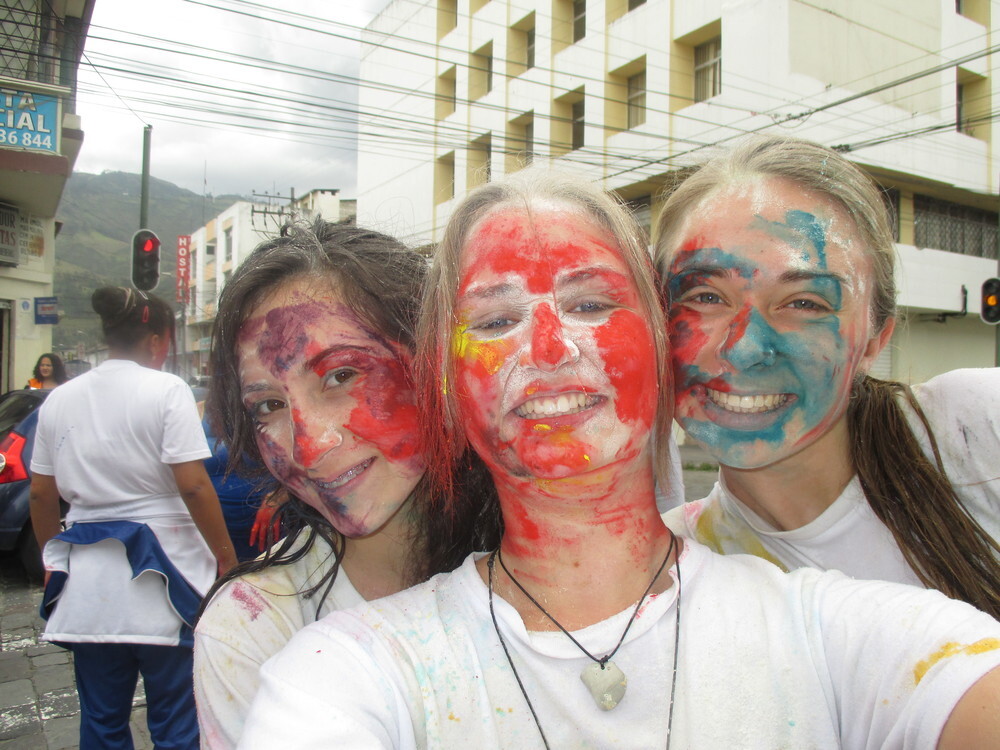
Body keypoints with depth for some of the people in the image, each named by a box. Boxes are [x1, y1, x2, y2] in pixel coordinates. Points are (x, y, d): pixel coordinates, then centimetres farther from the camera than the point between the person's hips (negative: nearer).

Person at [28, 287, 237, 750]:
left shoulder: (59, 399, 7)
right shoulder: (166, 390, -9)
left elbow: (40, 494, 12)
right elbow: (193, 486, -16)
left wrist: (53, 558, 24)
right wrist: (226, 556, -7)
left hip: (87, 584, 5)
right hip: (161, 574, -5)